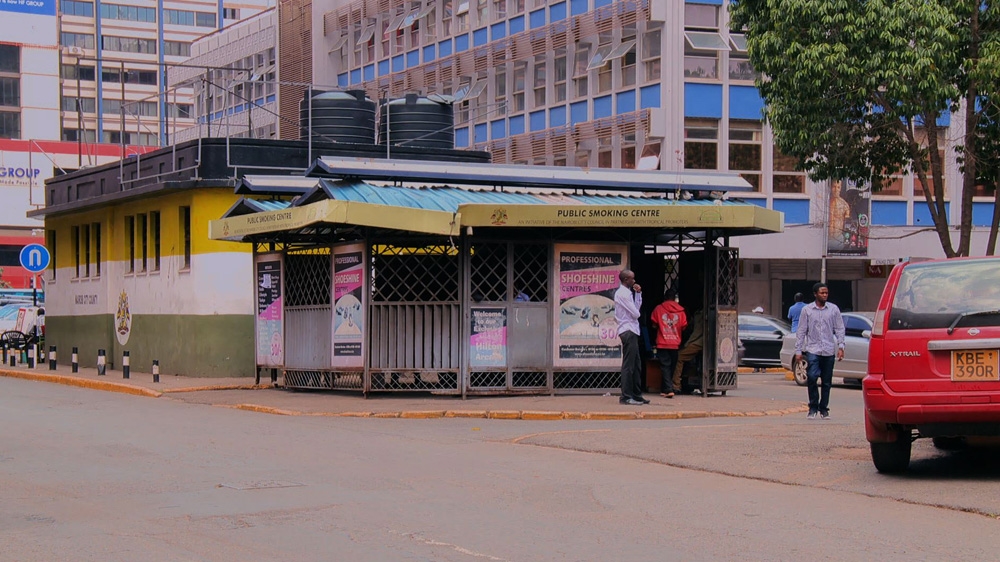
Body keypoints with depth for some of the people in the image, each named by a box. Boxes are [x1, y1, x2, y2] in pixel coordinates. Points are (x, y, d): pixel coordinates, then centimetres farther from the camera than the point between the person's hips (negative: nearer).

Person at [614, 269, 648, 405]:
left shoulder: (627, 292, 18)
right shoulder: (623, 293, -13)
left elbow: (637, 307, 20)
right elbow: (635, 313, -14)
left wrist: (638, 293, 12)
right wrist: (636, 315, 8)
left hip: (631, 332, 10)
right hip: (628, 331, -10)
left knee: (636, 365, 12)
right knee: (628, 365, -9)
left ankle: (636, 395, 17)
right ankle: (626, 397, -8)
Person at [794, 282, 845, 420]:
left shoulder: (834, 309, 6)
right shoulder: (807, 310, 4)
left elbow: (839, 329, 8)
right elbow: (801, 331, 5)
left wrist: (840, 347, -3)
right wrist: (798, 351, 1)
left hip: (829, 351, 2)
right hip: (812, 350, -1)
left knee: (826, 382, 5)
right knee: (812, 377, -16)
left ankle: (824, 409, 17)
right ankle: (813, 408, -2)